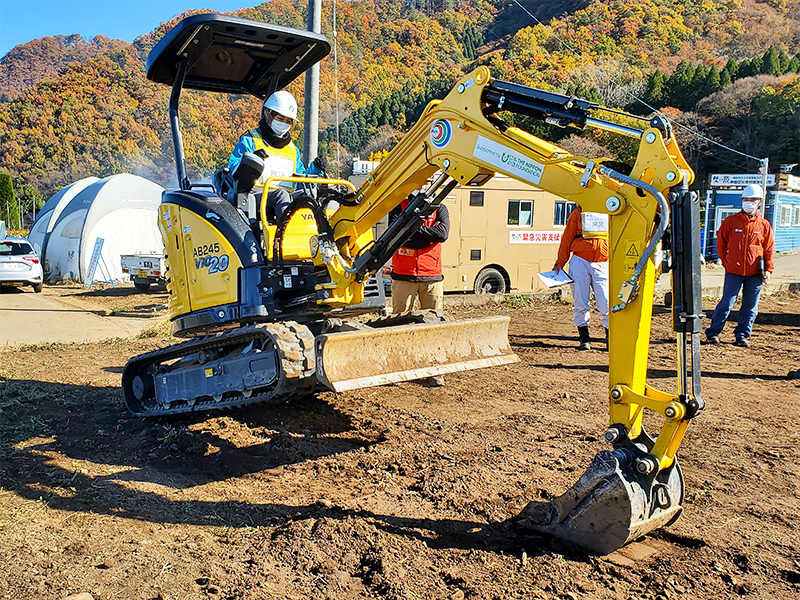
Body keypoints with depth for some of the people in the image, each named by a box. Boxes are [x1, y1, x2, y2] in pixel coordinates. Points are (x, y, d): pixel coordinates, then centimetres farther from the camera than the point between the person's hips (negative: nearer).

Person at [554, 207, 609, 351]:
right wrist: (559, 263, 4)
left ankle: (611, 337, 13)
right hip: (580, 261, 0)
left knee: (606, 303, -4)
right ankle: (584, 338, 10)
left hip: (603, 264, 0)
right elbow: (567, 238, 10)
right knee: (580, 302, -1)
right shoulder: (577, 213, 12)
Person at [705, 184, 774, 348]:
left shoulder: (764, 225, 6)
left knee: (750, 307, 6)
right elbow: (721, 242, 12)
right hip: (733, 272, -2)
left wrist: (768, 269, 2)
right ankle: (713, 333, 5)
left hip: (755, 273, 2)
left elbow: (769, 248, 9)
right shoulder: (730, 221, 2)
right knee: (726, 303, -4)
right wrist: (725, 261, 8)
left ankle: (742, 335, 16)